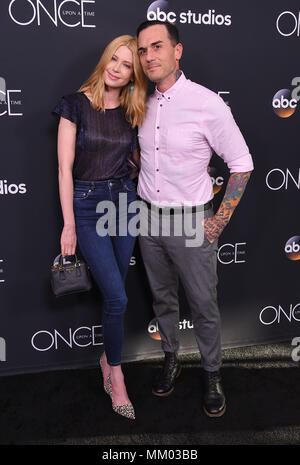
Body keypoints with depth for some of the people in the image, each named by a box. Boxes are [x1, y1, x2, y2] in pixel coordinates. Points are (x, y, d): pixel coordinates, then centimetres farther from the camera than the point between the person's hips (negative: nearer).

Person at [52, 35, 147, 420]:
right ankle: (116, 374, 14)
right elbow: (65, 168, -9)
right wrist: (69, 225, -12)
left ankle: (108, 358, 33)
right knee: (117, 297, -7)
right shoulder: (76, 105, -7)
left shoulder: (130, 112, 6)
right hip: (86, 204, -4)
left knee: (115, 291, 11)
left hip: (124, 200, 4)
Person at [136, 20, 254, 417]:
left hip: (191, 222, -5)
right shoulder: (142, 105, 3)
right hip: (149, 219, 5)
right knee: (162, 298, 18)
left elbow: (242, 164, -8)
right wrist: (138, 198, 12)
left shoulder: (207, 104, -14)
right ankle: (171, 359, 38)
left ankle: (212, 374, 27)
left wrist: (220, 221, -10)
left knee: (204, 305, 6)